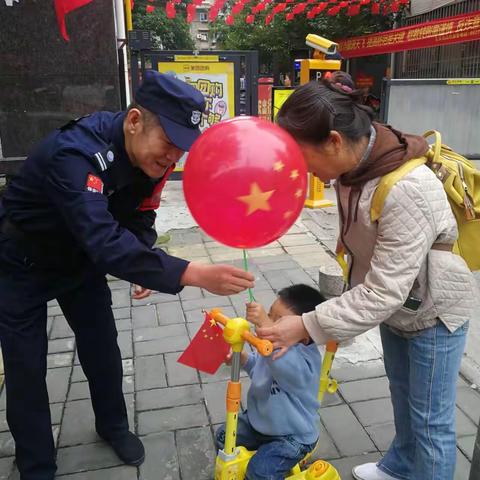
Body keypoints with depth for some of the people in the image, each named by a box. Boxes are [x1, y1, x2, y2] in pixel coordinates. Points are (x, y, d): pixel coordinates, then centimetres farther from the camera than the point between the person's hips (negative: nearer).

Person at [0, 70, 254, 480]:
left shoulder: (153, 155, -15)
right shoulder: (75, 154, -39)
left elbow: (139, 219, -3)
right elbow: (105, 241, -50)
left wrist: (146, 267, -22)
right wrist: (193, 274, -58)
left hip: (81, 257, 6)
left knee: (102, 348, 11)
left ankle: (113, 427, 36)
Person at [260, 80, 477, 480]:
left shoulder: (407, 191, -38)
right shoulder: (357, 161, -12)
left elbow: (384, 292, -35)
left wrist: (308, 326, -33)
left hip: (434, 311, -8)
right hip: (397, 303, 8)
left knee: (431, 418, 9)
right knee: (402, 392, 27)